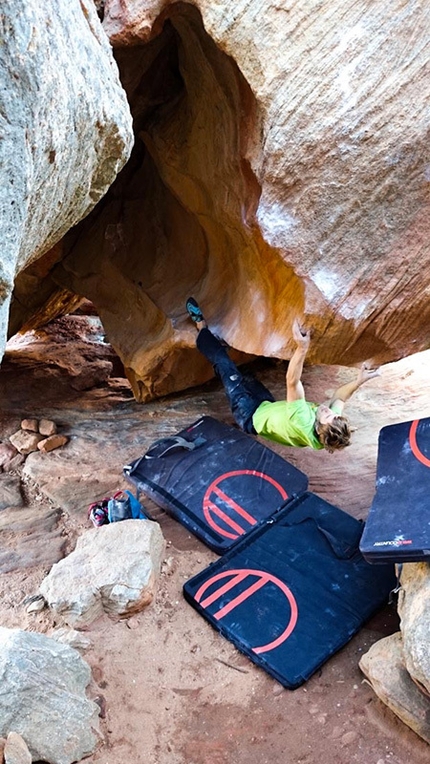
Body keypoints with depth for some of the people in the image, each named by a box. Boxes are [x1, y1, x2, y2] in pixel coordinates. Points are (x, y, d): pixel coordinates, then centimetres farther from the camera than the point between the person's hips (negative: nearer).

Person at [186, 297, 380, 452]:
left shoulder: (303, 425, -45)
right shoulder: (332, 432, -26)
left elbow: (292, 383, -51)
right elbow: (339, 398, -5)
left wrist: (302, 348, -60)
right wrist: (359, 381, -11)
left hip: (252, 417, -6)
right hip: (270, 408, 6)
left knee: (228, 370, 0)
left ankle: (202, 327, 24)